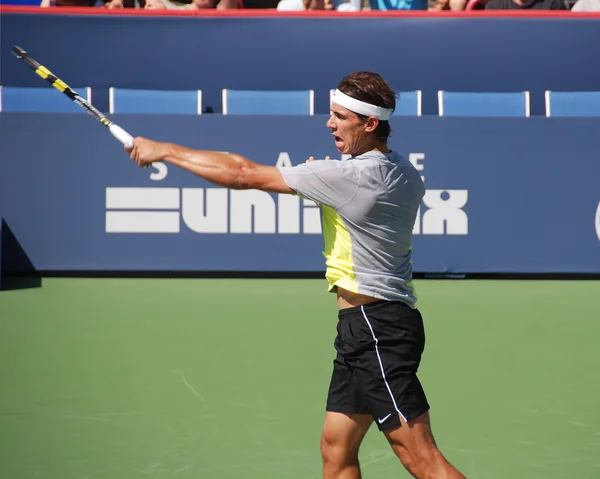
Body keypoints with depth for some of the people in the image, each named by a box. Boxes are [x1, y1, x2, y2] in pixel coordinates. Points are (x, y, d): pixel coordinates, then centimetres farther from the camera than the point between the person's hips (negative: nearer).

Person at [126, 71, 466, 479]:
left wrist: (164, 150, -4)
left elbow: (244, 175, -14)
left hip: (375, 325, -10)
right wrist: (320, 182, 14)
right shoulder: (405, 175, 8)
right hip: (367, 327, 10)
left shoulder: (352, 176, -18)